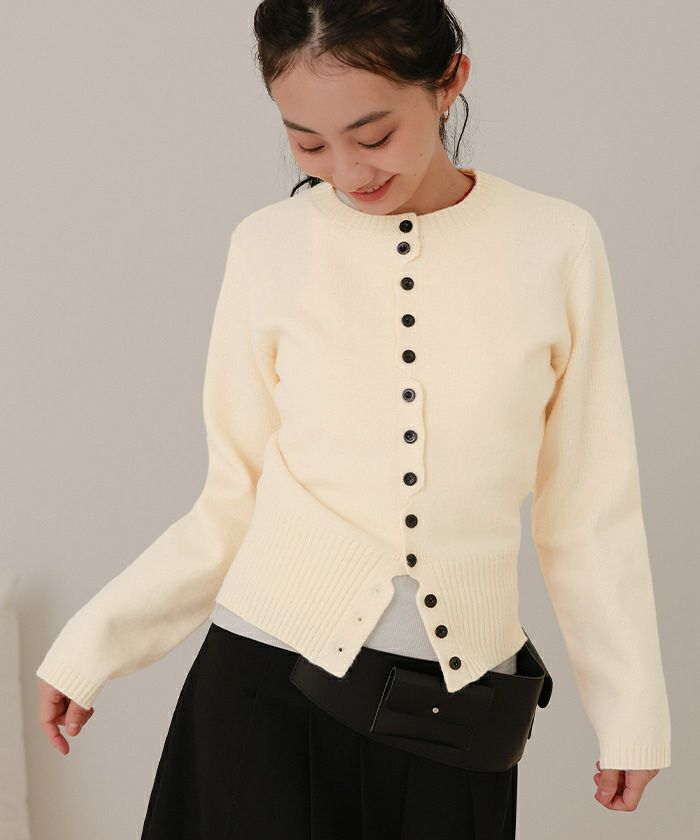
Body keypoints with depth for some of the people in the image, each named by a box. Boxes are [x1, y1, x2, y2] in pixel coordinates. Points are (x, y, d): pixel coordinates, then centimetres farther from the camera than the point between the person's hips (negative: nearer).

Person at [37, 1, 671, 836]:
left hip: (460, 704, 0)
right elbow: (233, 502, 4)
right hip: (269, 682, 0)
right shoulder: (268, 245, -4)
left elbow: (588, 506, 2)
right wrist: (91, 645, 0)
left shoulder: (555, 244, -5)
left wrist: (631, 706, 5)